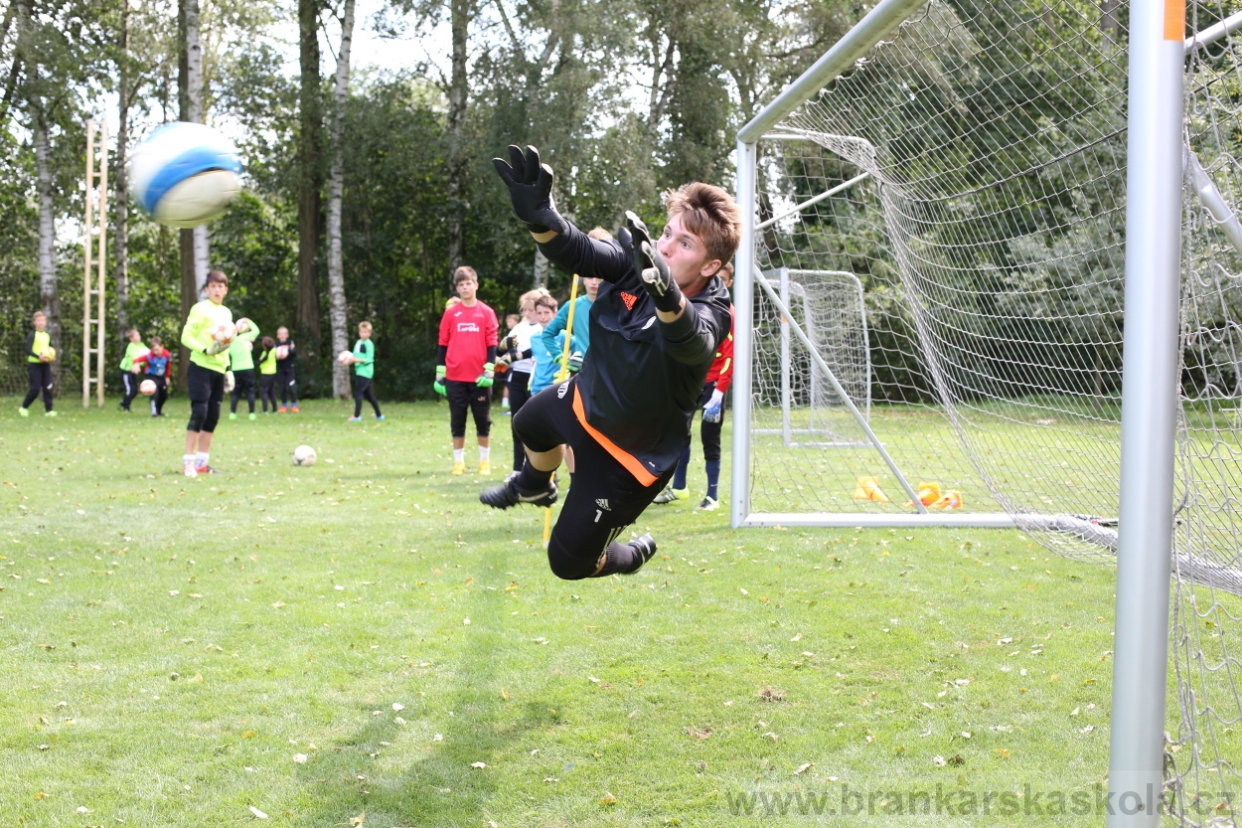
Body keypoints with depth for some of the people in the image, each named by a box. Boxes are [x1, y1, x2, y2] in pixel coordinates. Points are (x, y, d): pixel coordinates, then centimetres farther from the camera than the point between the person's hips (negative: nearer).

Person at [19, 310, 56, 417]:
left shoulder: (47, 335, 11)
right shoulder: (32, 335, -7)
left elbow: (51, 349, 20)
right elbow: (28, 350, -15)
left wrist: (51, 356, -1)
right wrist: (38, 356, -28)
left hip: (45, 365, 5)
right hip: (34, 364, -5)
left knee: (48, 388, -1)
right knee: (35, 389, -7)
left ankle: (48, 410, 1)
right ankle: (24, 408, 11)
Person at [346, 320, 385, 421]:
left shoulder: (369, 344, -11)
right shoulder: (358, 343, 14)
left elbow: (369, 359, -17)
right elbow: (355, 357, 20)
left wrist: (357, 360, -27)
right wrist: (351, 360, -1)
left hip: (365, 372, -9)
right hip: (359, 371, 9)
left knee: (357, 393, -12)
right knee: (369, 395, 13)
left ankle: (357, 416, -10)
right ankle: (379, 415, 21)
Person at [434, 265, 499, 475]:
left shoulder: (486, 312, 2)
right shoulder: (450, 313, 4)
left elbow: (491, 343, 2)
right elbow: (443, 344, 6)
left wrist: (490, 370, -6)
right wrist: (440, 374, 4)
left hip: (479, 377, -1)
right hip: (455, 377, 1)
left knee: (483, 420, 6)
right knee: (457, 421, 6)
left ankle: (485, 460, 16)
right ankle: (458, 461, 13)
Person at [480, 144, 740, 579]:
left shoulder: (710, 311, -36)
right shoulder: (639, 256, -21)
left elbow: (691, 343, -60)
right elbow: (580, 252, -36)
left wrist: (669, 297, -83)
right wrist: (539, 218, -59)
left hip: (631, 452, -6)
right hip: (586, 398, 6)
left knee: (569, 560, 3)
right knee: (530, 425, 36)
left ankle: (632, 557, 38)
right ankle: (534, 486, 72)